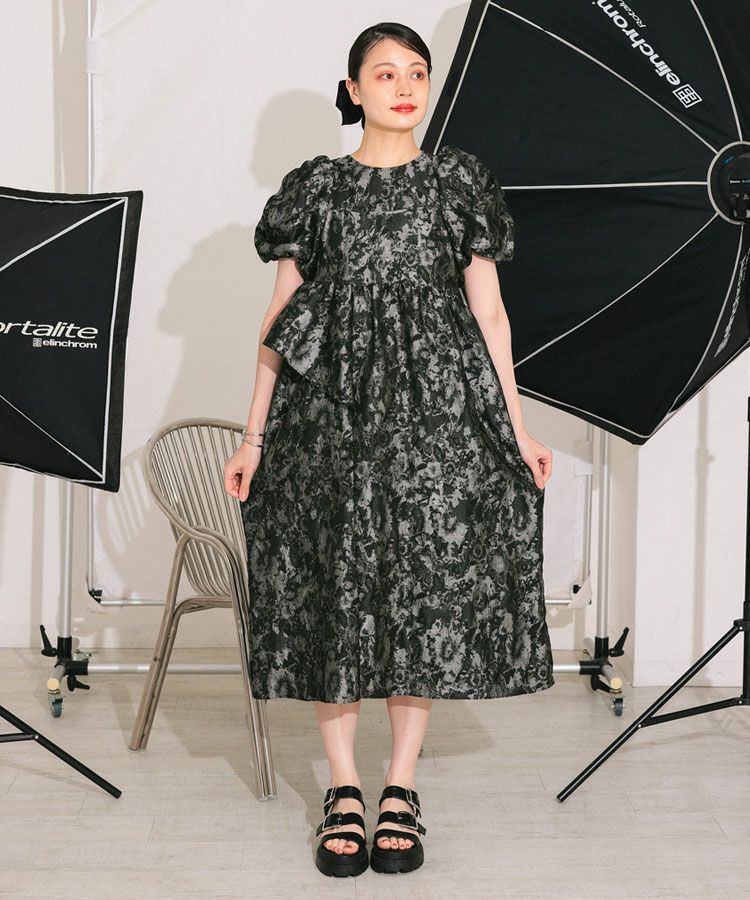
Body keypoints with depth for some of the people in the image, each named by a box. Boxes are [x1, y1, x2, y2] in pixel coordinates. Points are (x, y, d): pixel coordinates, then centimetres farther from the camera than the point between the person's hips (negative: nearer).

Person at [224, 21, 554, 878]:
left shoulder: (459, 181, 9)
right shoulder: (316, 186, 8)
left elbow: (487, 309, 8)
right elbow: (281, 317, 7)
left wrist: (516, 427, 4)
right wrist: (254, 436, 3)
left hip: (439, 409, 0)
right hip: (333, 412, 0)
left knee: (427, 584, 0)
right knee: (334, 585, 0)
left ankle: (400, 789, 11)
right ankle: (342, 791, 11)